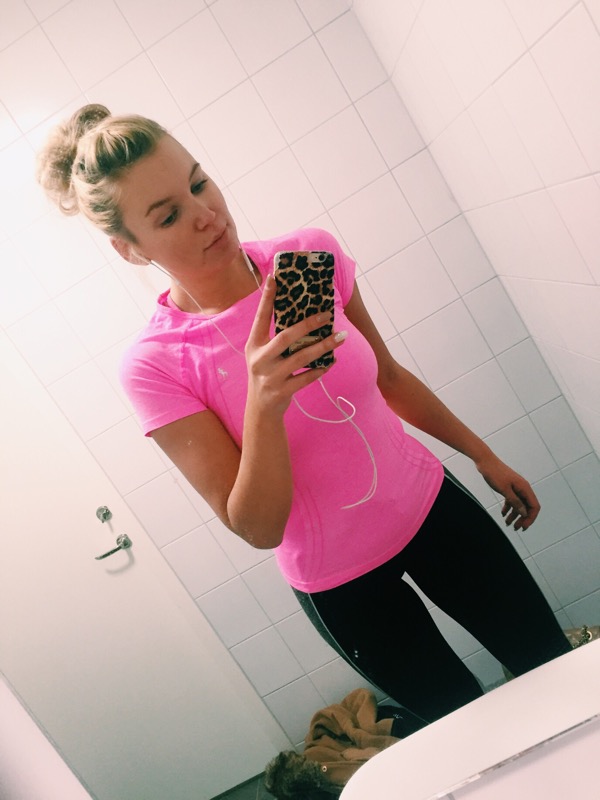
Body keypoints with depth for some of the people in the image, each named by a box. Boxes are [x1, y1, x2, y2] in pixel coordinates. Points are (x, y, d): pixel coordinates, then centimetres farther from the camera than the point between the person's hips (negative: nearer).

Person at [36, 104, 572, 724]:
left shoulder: (309, 256, -12)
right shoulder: (155, 366, -21)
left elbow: (388, 377, 3)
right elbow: (259, 528, -21)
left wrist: (486, 458, 12)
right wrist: (263, 401, -40)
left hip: (432, 507, 4)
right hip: (340, 580, -3)